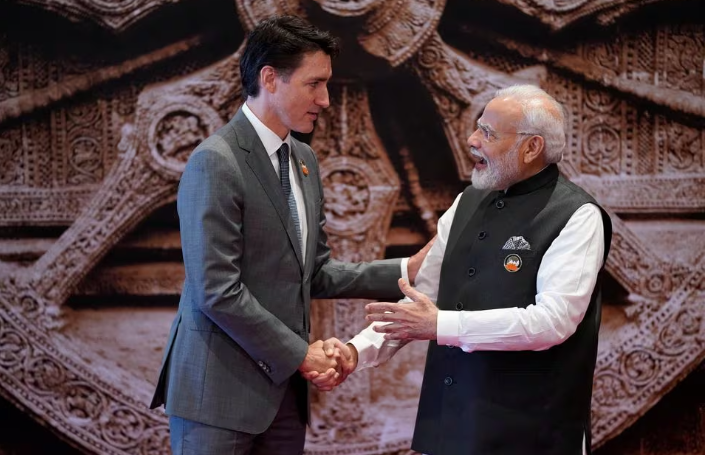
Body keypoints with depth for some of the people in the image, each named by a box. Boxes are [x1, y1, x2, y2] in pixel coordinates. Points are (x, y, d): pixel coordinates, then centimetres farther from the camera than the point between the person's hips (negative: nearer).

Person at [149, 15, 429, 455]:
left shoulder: (304, 159, 11)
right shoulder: (216, 162, -15)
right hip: (221, 389, -7)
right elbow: (218, 291, -19)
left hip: (282, 385, 7)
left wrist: (405, 270, 3)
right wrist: (299, 353, -13)